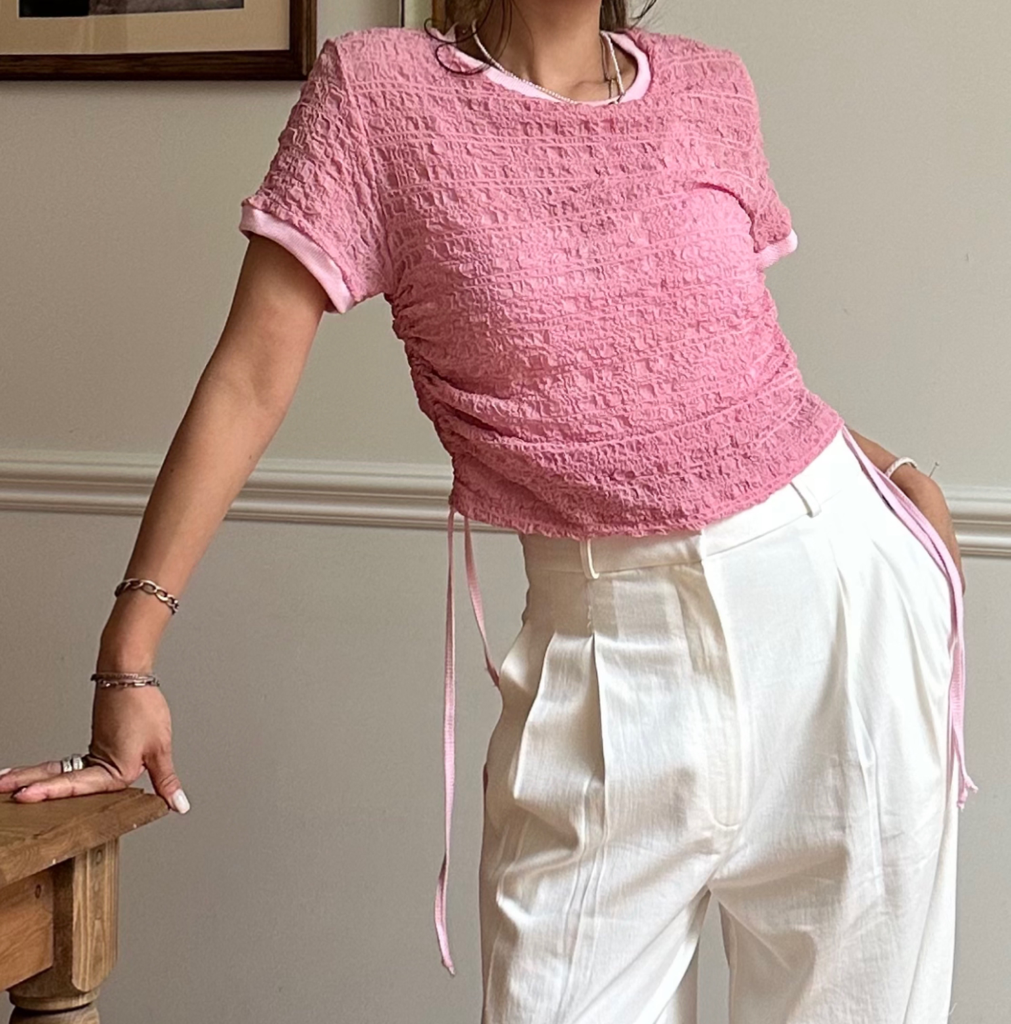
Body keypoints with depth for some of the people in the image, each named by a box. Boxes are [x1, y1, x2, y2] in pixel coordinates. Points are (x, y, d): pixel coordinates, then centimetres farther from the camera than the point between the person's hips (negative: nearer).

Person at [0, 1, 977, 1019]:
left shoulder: (709, 91, 6)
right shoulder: (377, 88, -5)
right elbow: (250, 378, -9)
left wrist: (890, 472, 7)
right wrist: (129, 657, -13)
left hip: (831, 590, 3)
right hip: (612, 639, -3)